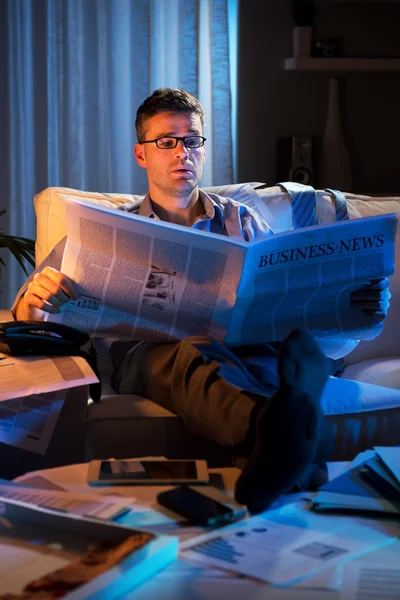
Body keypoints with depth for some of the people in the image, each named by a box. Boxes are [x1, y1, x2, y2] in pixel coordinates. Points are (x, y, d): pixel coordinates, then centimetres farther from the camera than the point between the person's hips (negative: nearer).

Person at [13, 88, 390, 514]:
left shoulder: (242, 222, 29)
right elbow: (30, 312, 19)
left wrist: (364, 304, -7)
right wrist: (36, 302, -9)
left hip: (245, 347, 2)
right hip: (148, 350, -2)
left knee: (300, 338, -35)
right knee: (194, 354, -41)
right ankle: (276, 430, -72)